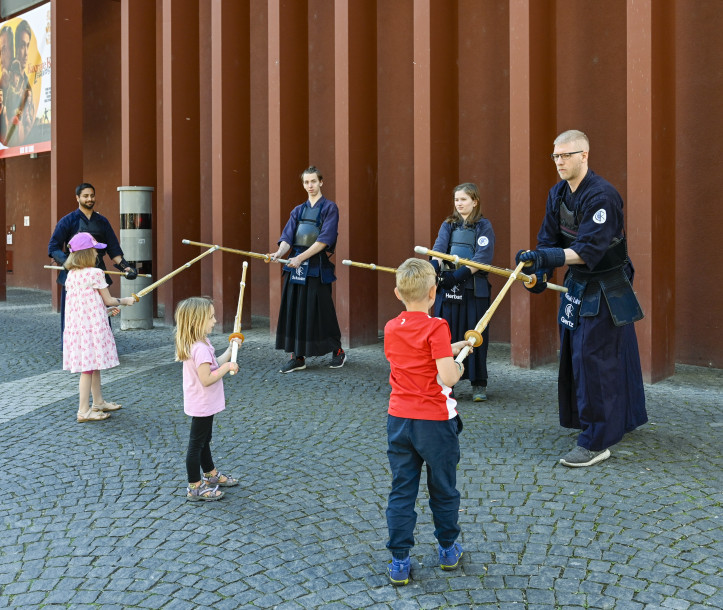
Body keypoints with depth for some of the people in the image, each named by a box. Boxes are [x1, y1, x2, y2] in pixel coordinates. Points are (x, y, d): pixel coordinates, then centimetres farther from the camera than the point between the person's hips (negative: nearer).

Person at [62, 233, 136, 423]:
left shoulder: (71, 275, 9)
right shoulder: (95, 273, -13)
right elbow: (108, 300, -5)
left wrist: (107, 308, 23)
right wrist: (125, 301, 12)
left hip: (76, 325, 8)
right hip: (93, 325, -8)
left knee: (94, 365, 19)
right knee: (90, 367, -3)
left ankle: (98, 402, 32)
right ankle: (84, 411, 2)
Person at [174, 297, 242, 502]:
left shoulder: (201, 344, 6)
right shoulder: (200, 348, -28)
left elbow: (214, 365, 13)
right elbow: (206, 379, -30)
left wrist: (230, 350, 10)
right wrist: (226, 368, -21)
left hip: (204, 405, 11)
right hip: (202, 406, -11)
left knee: (204, 440, 24)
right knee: (196, 444, 1)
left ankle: (211, 475, 42)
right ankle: (195, 488, 12)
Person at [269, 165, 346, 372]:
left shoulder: (329, 208, -1)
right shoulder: (298, 210, 16)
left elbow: (324, 239, -12)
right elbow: (288, 236, 6)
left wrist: (301, 257, -20)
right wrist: (280, 252, -16)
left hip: (317, 265, -5)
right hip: (295, 264, 5)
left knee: (321, 310, -2)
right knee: (294, 310, 3)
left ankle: (338, 351, 16)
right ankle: (298, 357, 10)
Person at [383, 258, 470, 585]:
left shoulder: (391, 328, 3)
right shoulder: (436, 327, -17)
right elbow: (447, 377, -24)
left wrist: (451, 348, 19)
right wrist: (459, 365, -4)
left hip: (399, 419, 4)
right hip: (434, 422, -4)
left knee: (401, 491, 10)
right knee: (443, 488, 16)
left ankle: (399, 562, 11)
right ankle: (448, 550, 33)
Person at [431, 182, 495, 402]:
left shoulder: (484, 226, 2)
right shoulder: (448, 225, 14)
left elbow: (483, 257, -10)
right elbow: (439, 247, -4)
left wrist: (461, 273, -23)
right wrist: (435, 265, -24)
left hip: (474, 287, -3)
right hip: (447, 286, 3)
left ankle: (479, 384, 10)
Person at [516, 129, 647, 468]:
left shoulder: (602, 195, -22)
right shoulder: (558, 193, 3)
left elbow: (589, 250, -30)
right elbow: (549, 238, 6)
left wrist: (544, 257, -39)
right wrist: (540, 271, -11)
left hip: (606, 290, -9)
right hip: (577, 285, 9)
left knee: (592, 358, -10)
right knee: (574, 354, 14)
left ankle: (596, 442, -2)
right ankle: (621, 419, 33)